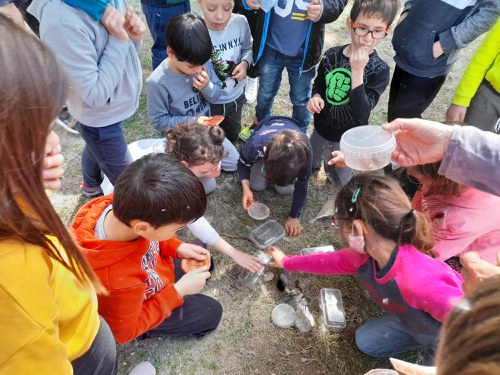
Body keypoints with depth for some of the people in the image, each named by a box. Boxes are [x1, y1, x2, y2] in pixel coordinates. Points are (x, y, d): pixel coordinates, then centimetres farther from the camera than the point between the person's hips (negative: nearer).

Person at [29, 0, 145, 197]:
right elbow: (95, 95, -30)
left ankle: (91, 186, 62)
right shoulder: (62, 20, -34)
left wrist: (133, 37, -19)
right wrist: (118, 40, -30)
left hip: (115, 104, 8)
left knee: (96, 149, 34)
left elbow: (123, 54, 3)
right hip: (98, 116, -8)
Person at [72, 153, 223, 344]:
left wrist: (177, 247, -16)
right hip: (135, 314, -5)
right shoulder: (117, 282, -47)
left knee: (204, 264, 21)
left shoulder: (126, 205, -32)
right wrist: (178, 292, -25)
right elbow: (126, 331, -24)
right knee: (212, 312, 11)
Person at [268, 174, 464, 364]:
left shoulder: (422, 282, -46)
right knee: (365, 341, 17)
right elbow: (330, 261, 0)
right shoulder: (364, 255, -20)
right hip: (415, 321, 6)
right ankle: (423, 340, 23)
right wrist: (286, 262, 14)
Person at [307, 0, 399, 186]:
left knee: (341, 181, 20)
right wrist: (315, 97, -17)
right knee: (308, 166, 26)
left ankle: (332, 164, 50)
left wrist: (357, 71, -34)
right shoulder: (331, 55, -11)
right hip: (321, 128, 3)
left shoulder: (380, 70, -20)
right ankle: (321, 158, 57)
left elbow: (362, 114, -30)